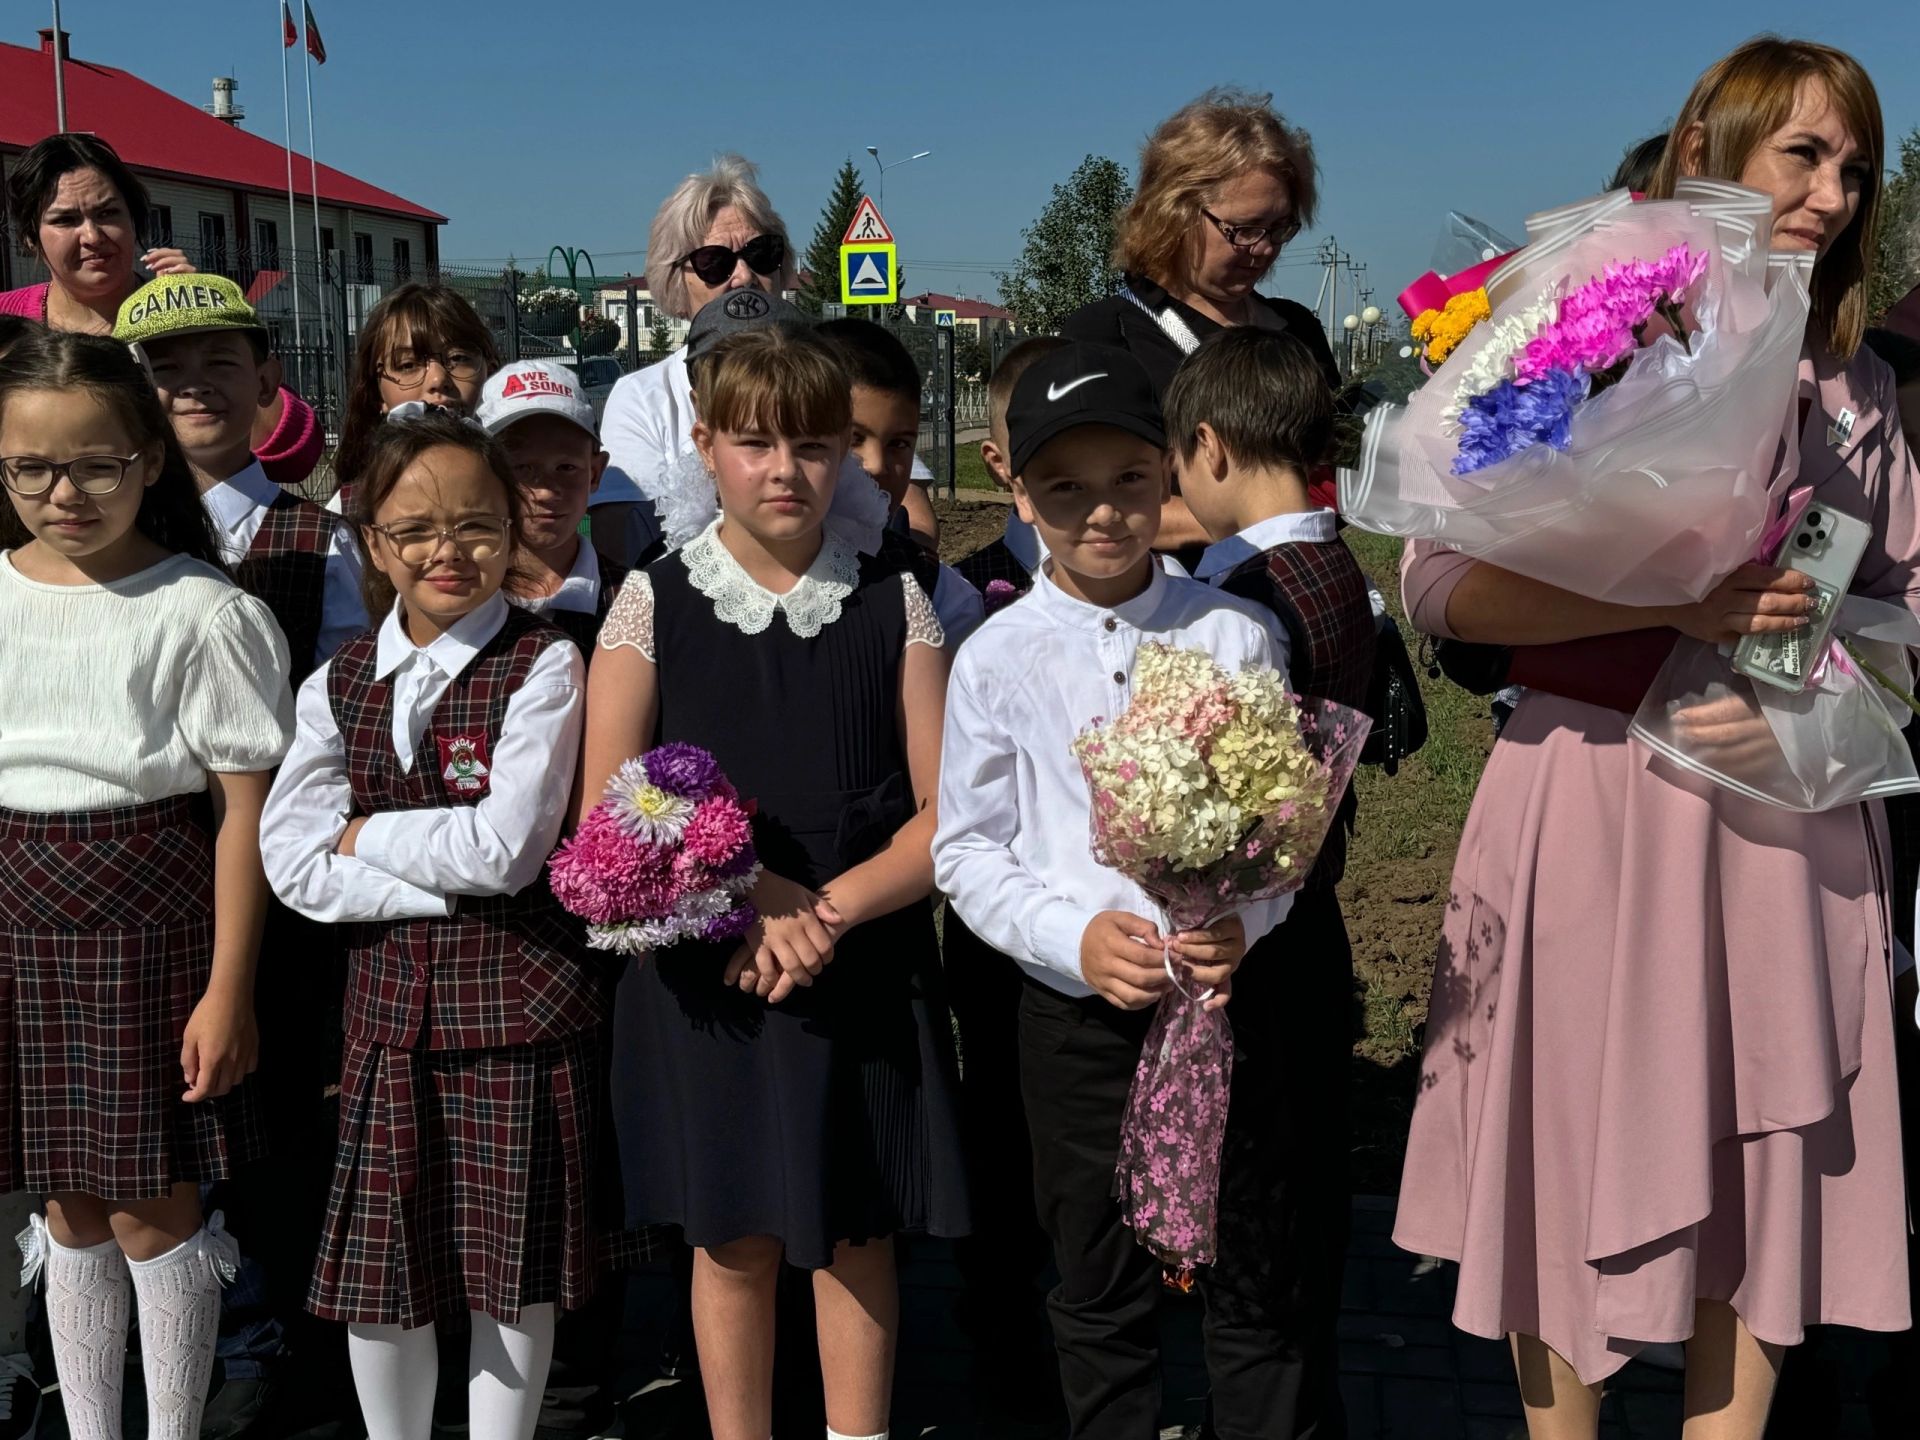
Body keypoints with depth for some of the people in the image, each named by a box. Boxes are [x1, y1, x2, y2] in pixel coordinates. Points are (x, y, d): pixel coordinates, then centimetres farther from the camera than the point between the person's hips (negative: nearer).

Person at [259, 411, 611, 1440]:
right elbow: (294, 865, -3)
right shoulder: (339, 684, 6)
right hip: (388, 1000, 4)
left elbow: (504, 852, -18)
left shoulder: (543, 667, -8)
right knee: (376, 1269, 11)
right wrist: (447, 880, -13)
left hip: (517, 1003, -4)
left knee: (511, 1266, 9)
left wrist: (365, 833, -6)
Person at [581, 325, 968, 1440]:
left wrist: (823, 912, -17)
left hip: (864, 975, 1)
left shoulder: (896, 605, 0)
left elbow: (943, 814, -4)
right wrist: (748, 899, -17)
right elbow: (606, 818, -5)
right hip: (703, 975, 0)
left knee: (856, 1233, 11)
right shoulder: (654, 604, -2)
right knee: (732, 1238, 10)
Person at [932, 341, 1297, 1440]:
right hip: (1078, 1011, 0)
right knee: (1101, 1289, 15)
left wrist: (1247, 918, -18)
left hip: (1230, 989, 0)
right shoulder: (999, 658, -4)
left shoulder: (1235, 636, -3)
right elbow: (967, 851, -1)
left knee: (1247, 1274, 12)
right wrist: (1076, 935, -15)